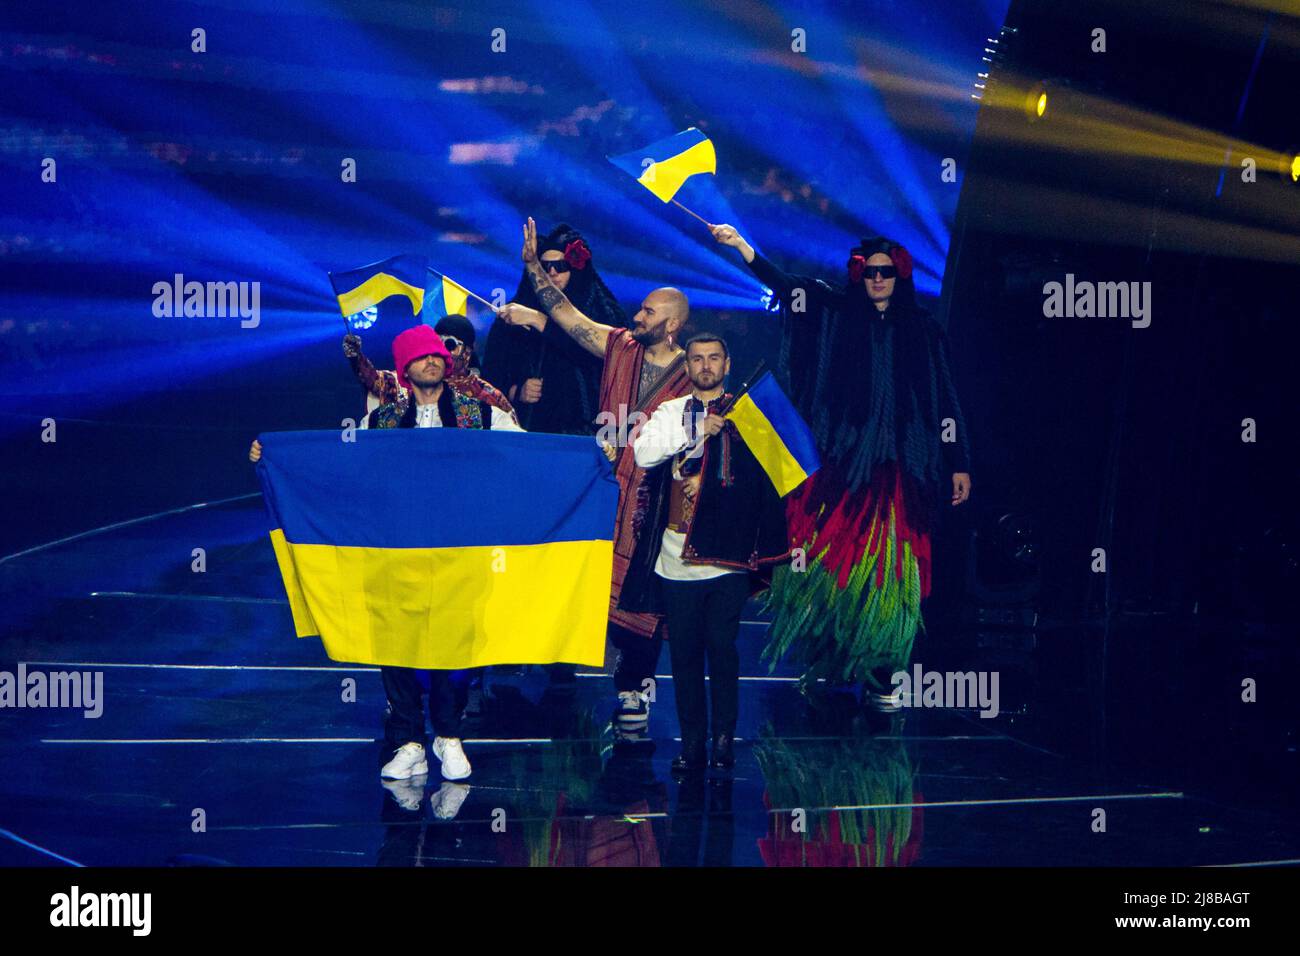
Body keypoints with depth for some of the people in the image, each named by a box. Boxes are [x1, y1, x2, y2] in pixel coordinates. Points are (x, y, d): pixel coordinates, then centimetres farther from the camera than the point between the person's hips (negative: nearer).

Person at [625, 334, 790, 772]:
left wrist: (706, 483, -2)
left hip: (726, 554, -2)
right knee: (684, 651, 3)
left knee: (723, 648, -5)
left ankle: (724, 741, 2)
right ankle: (692, 742, 9)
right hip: (677, 554, 2)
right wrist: (693, 430, -10)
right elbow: (643, 453, -4)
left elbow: (755, 475, 0)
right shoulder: (671, 412, 14)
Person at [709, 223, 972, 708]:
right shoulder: (838, 315, 8)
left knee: (884, 570, -4)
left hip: (898, 468, 0)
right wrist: (740, 246, -15)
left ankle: (875, 673, 3)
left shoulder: (924, 331, 9)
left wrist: (959, 464, 7)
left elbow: (944, 400, 10)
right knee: (827, 557, -5)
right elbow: (784, 286, -2)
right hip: (839, 460, 0)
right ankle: (821, 659, 6)